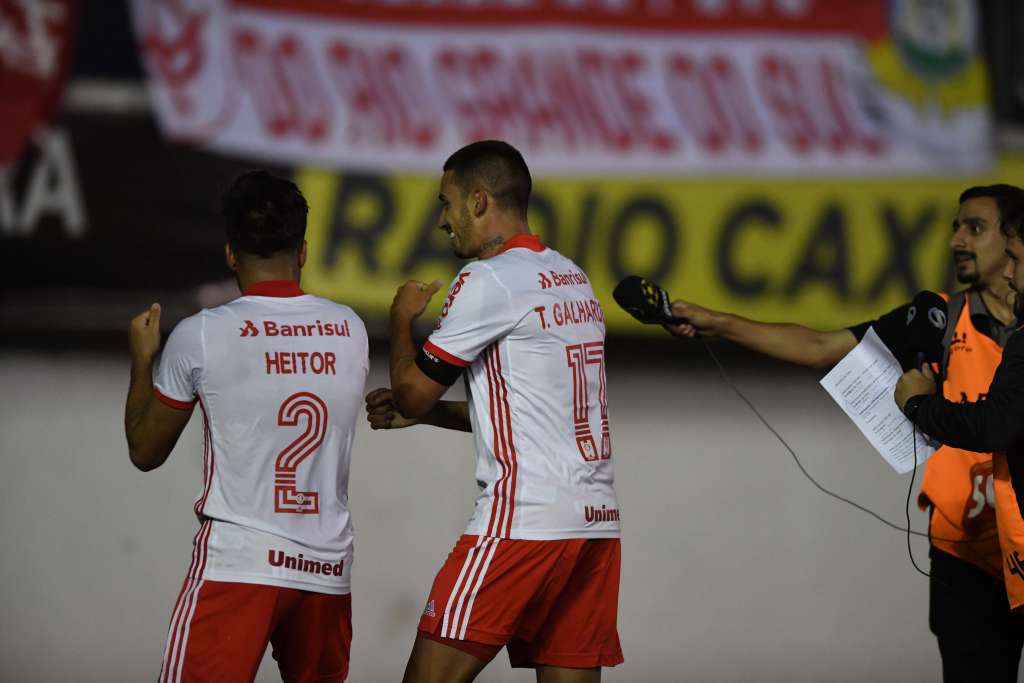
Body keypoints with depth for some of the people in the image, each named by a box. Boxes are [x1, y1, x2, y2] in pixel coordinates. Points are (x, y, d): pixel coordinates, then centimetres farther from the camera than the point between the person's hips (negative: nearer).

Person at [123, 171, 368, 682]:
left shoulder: (200, 336, -6)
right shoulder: (349, 330, 6)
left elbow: (145, 452, 7)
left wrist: (142, 358, 21)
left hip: (237, 563, -5)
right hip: (328, 565, 5)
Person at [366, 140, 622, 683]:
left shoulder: (488, 281, -8)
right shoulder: (573, 278, 18)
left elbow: (412, 392, -4)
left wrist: (402, 317, 13)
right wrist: (423, 410, 24)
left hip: (524, 518, -9)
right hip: (595, 517, 9)